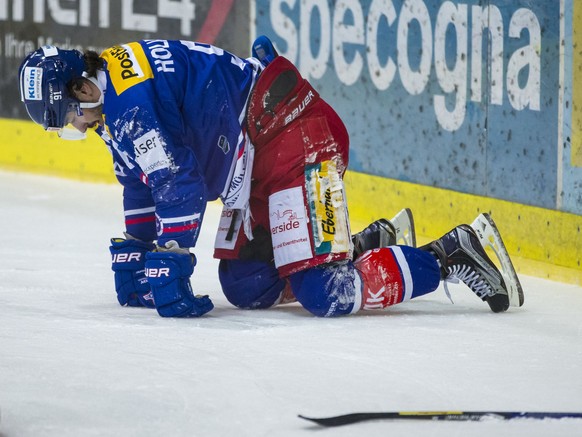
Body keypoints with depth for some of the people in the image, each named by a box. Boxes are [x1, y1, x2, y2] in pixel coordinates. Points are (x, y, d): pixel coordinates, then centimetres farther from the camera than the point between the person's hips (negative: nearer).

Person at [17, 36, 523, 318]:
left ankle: (451, 256, -12)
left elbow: (178, 185, -21)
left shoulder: (129, 99, -16)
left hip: (292, 137, -11)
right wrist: (132, 263, 29)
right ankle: (369, 243, 19)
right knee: (245, 286, 10)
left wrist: (168, 270, -16)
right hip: (258, 161, 11)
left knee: (323, 293, -20)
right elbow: (141, 186, 28)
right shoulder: (117, 101, 17)